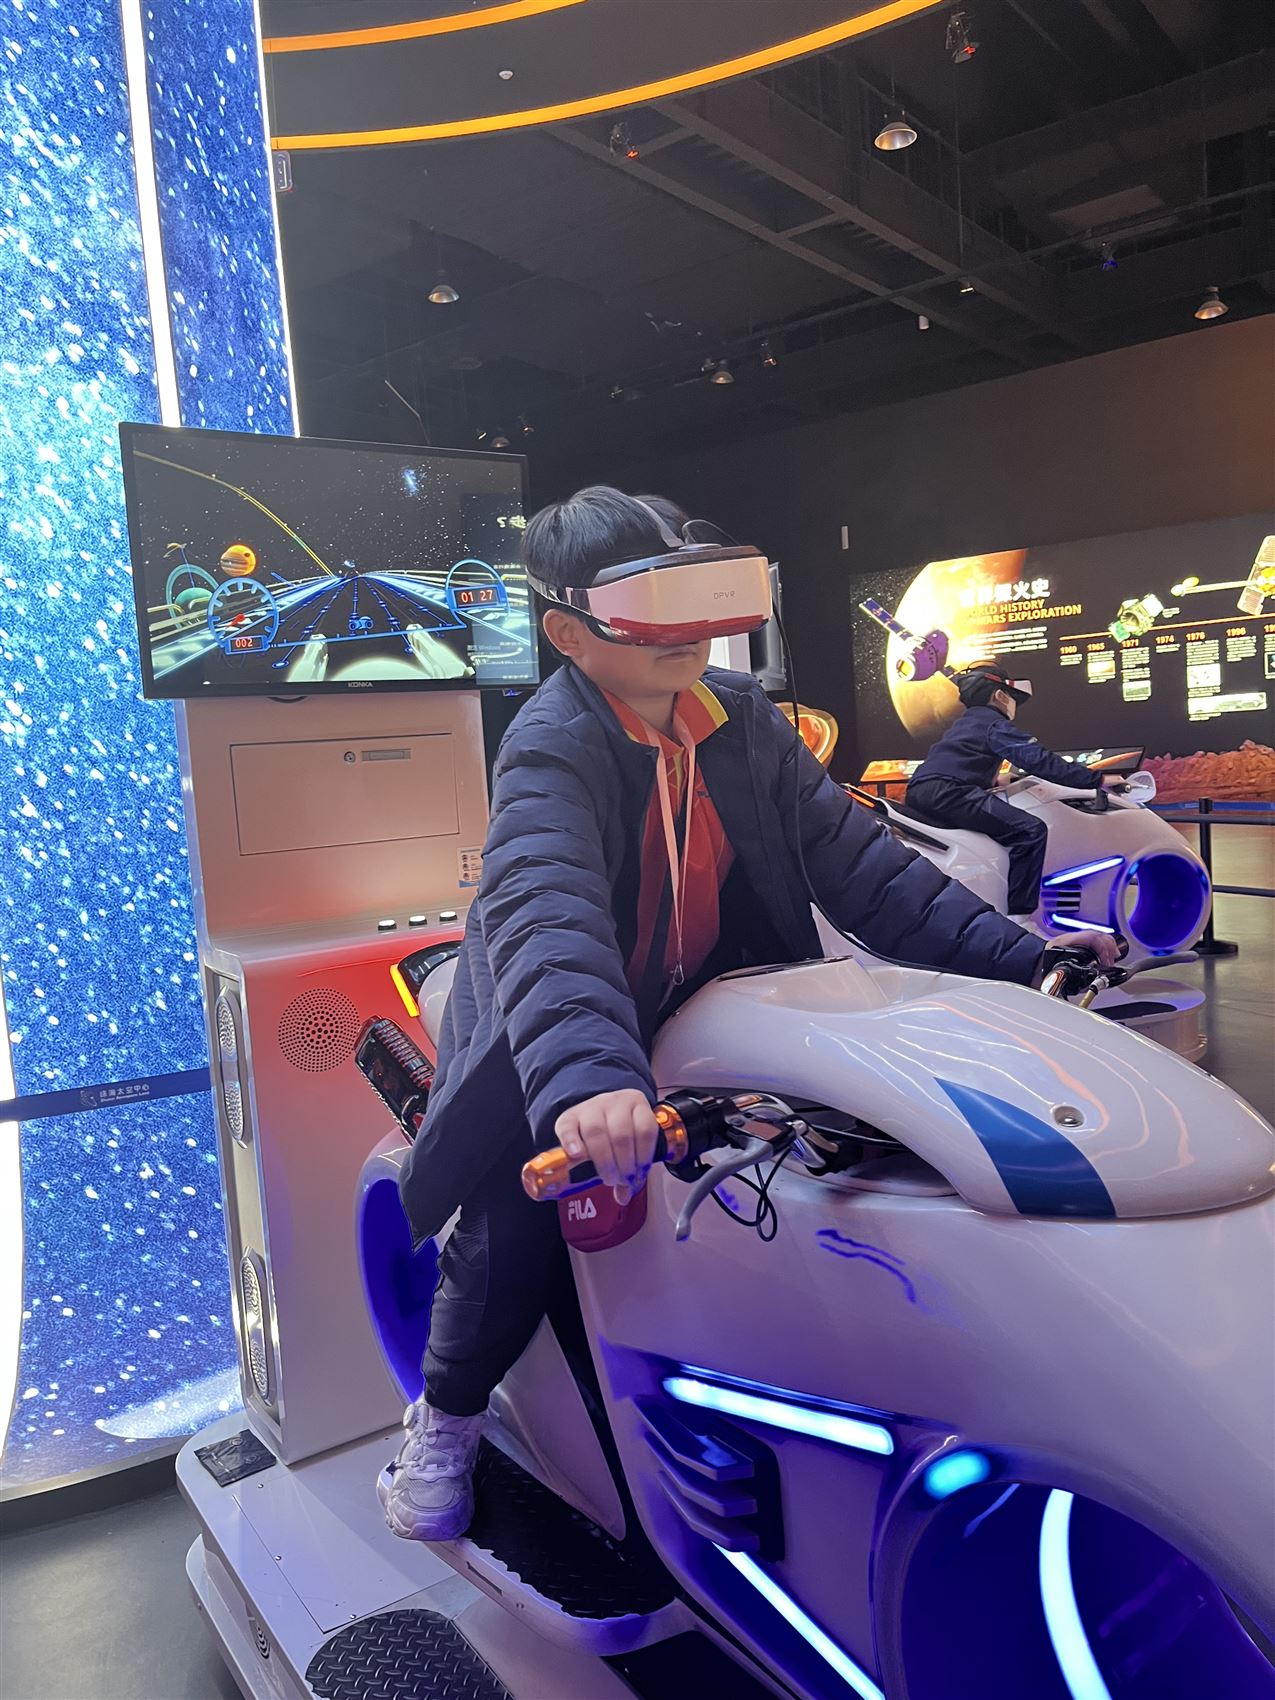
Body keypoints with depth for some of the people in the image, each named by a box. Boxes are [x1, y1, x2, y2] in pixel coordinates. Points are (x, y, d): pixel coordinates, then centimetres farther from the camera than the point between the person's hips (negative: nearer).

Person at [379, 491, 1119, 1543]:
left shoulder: (741, 719, -3)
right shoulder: (551, 747, -23)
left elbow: (846, 853, -4)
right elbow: (543, 912, -41)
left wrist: (1005, 953, -10)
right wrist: (583, 1073, -59)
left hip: (704, 1005, 6)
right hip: (564, 1033, -5)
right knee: (524, 1220, -20)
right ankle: (443, 1417, 12)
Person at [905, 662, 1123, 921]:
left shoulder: (962, 723, 28)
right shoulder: (995, 725, 1)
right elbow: (1041, 761, -10)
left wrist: (997, 779, 59)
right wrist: (1097, 779, -8)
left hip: (918, 793, 10)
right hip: (948, 794, -10)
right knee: (1030, 830, -17)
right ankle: (1018, 918, -22)